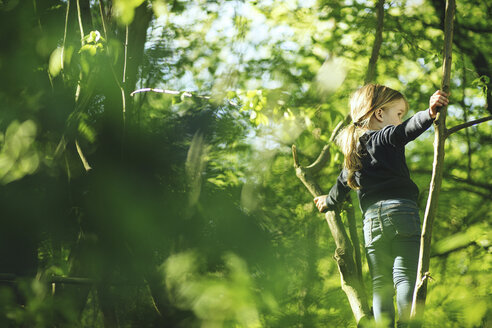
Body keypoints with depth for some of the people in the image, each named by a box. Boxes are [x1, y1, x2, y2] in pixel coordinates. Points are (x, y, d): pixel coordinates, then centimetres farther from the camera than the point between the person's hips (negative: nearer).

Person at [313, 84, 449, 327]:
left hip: (371, 218, 5)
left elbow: (342, 184, 35)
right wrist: (429, 113, -35)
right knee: (406, 275, -9)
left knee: (380, 283, 8)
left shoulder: (353, 150, 23)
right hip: (401, 210, -5)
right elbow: (410, 129, -19)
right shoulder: (387, 136, 3)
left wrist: (328, 202, 54)